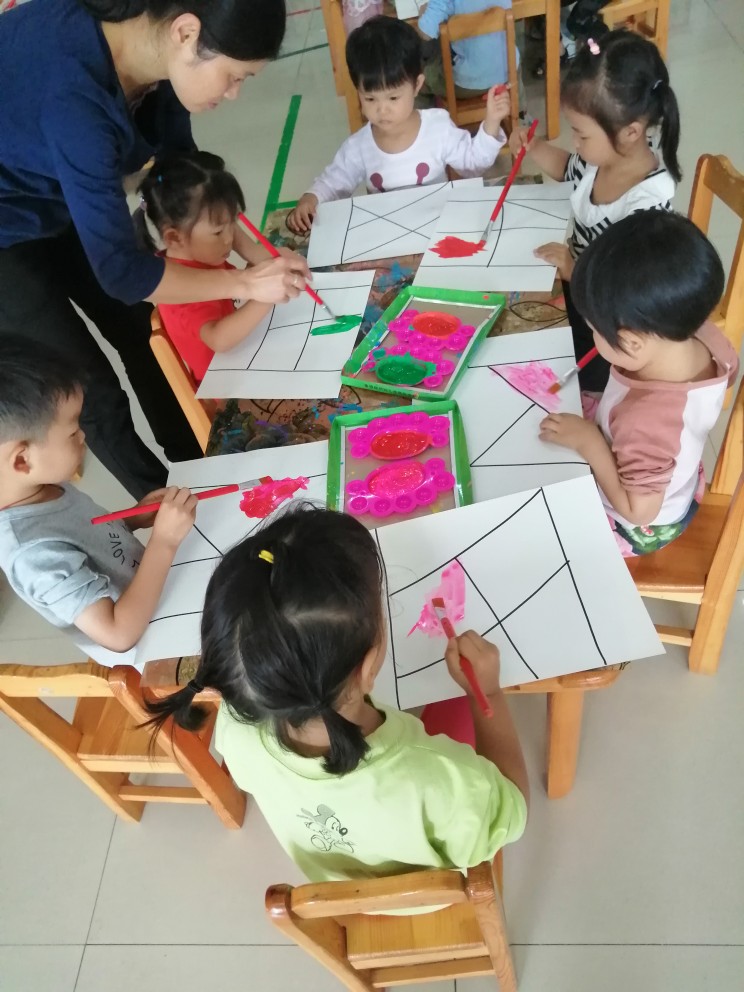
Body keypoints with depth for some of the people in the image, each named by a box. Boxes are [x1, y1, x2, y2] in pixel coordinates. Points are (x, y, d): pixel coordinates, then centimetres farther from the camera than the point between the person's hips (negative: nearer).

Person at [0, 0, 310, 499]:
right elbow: (120, 270, -32)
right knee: (94, 391, 1)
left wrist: (252, 251, -7)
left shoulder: (155, 49, -15)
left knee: (147, 340, 14)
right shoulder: (74, 91, -39)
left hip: (60, 207, 7)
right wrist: (244, 283, -22)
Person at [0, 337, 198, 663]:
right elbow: (119, 633, -34)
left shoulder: (43, 487, -12)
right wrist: (164, 541, -32)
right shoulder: (37, 550, -36)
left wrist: (135, 519, -9)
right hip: (149, 646, -7)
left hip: (150, 597, 7)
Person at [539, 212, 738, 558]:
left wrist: (588, 441, -28)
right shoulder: (707, 339, -25)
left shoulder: (647, 422, -47)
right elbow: (728, 371, 3)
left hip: (640, 529, -7)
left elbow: (637, 509, -30)